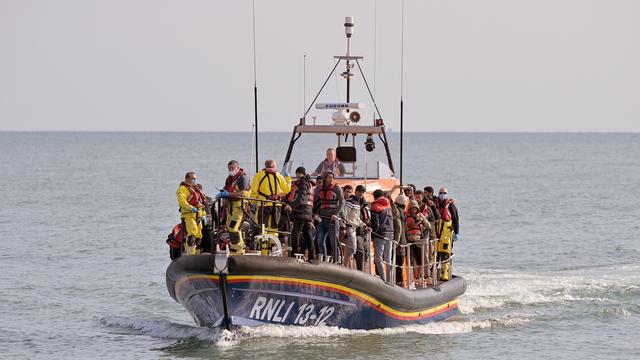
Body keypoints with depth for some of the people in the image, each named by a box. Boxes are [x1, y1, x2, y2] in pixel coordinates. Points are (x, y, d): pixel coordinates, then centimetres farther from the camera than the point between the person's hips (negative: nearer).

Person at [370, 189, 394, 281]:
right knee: (388, 259, 12)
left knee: (378, 258, -4)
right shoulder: (388, 206, 13)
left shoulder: (375, 207, -7)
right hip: (390, 235, 7)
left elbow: (375, 223, -11)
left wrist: (372, 233, -4)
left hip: (380, 235, -7)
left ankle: (383, 280, -13)